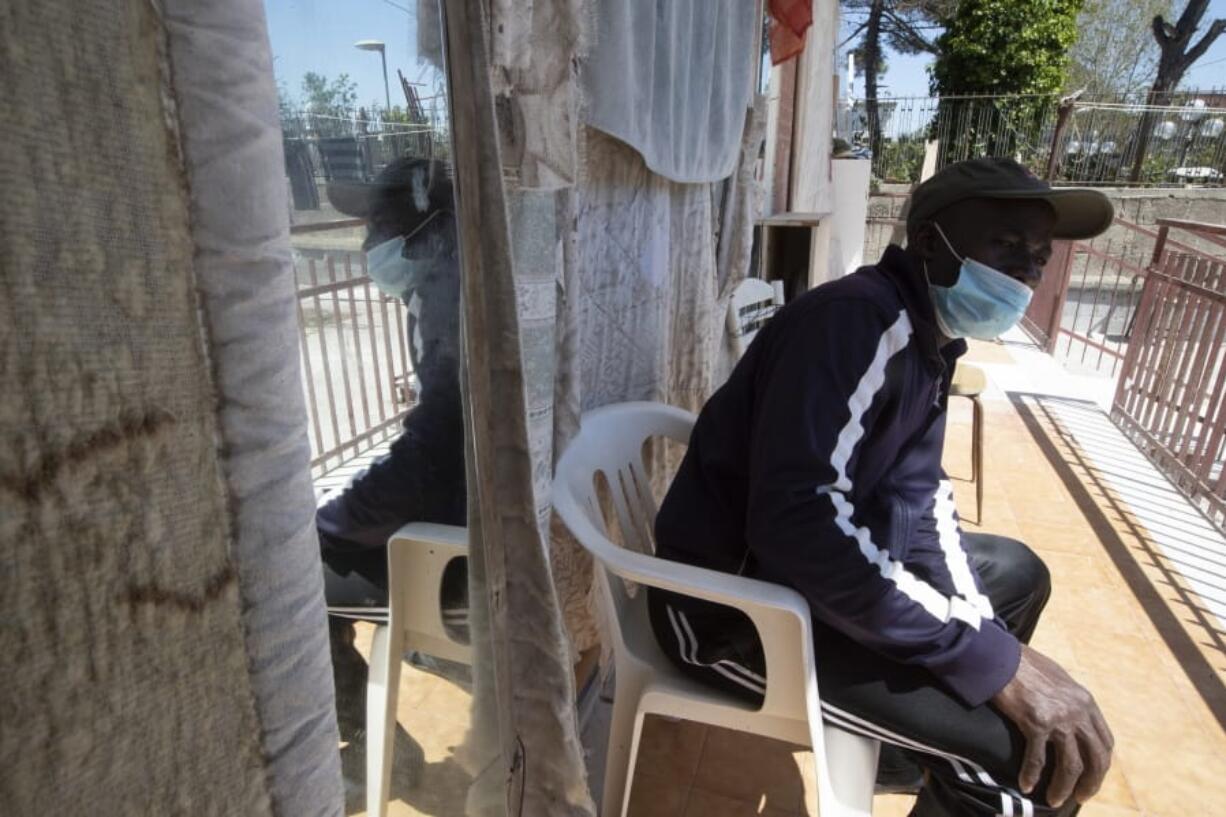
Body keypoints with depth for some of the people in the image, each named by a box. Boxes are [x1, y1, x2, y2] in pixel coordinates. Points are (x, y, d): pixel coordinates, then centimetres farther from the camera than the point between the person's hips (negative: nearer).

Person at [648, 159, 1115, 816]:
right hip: (731, 604, -10)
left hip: (810, 570, 10)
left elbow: (916, 495, 7)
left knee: (1018, 572, 21)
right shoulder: (858, 320, -24)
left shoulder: (929, 338, 8)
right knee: (1035, 750, -15)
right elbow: (799, 523, -34)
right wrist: (994, 659, -27)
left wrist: (978, 635, -7)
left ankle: (923, 743, 37)